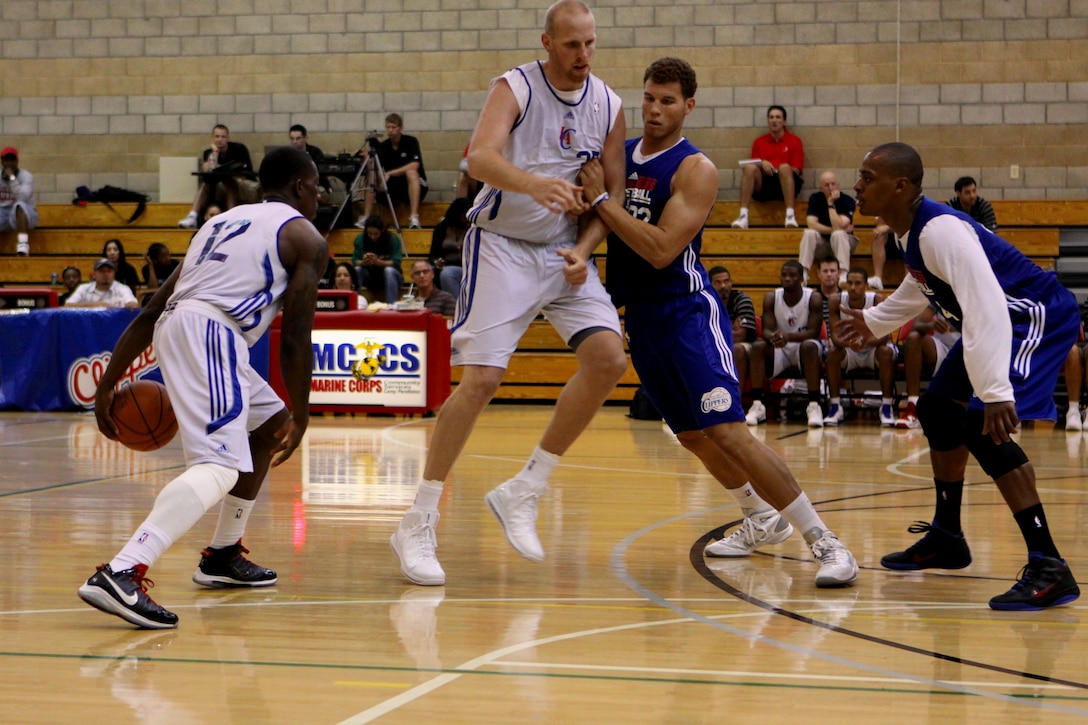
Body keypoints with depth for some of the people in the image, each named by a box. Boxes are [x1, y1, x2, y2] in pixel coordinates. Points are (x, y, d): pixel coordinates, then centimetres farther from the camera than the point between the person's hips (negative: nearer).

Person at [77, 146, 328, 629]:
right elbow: (295, 339, 2)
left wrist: (109, 383, 25)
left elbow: (151, 312, 25)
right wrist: (301, 418, 11)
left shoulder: (225, 221, 30)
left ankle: (223, 556, 30)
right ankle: (120, 575, -37)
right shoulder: (306, 239, 10)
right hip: (212, 331, -8)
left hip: (172, 329, 8)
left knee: (268, 427, 28)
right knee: (220, 465, -19)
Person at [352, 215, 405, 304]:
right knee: (356, 270, -27)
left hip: (391, 277, -2)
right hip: (370, 278, 2)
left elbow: (396, 263, -21)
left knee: (389, 270, -35)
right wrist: (364, 262, -36)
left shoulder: (393, 239, -15)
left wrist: (378, 262, -39)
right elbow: (355, 261, -12)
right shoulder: (360, 239, -9)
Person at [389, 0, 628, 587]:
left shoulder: (607, 105, 3)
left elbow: (612, 195, 9)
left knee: (609, 359, -13)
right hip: (503, 246, -5)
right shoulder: (514, 88, -13)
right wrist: (534, 183, -50)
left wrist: (584, 249, -9)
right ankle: (417, 526, -6)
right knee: (481, 379, -15)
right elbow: (480, 158, -31)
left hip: (566, 250, 5)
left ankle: (522, 494, -1)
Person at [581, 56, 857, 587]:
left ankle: (824, 542, -16)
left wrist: (601, 198, -21)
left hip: (687, 310, -7)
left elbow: (661, 249, -23)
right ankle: (762, 518, 37)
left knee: (726, 431, -18)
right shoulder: (618, 156, 7)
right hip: (639, 314, 7)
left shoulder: (695, 169, -13)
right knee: (692, 435, 16)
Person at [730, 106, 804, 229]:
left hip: (785, 184, -2)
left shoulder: (794, 141, 10)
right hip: (763, 186, 2)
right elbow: (754, 165, 12)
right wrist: (762, 164, -11)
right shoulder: (759, 142, 17)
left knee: (784, 168, -33)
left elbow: (796, 171, 3)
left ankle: (790, 216, -42)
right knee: (749, 167, -27)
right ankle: (743, 216, -37)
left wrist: (779, 170, -16)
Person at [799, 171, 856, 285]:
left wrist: (831, 204, -28)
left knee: (838, 234, -35)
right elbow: (811, 224, -19)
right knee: (809, 233, -28)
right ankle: (802, 274, -31)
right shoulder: (815, 198, -8)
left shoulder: (847, 201, -16)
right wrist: (833, 230, -22)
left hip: (843, 241, -2)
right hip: (822, 241, 2)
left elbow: (838, 227, -28)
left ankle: (843, 276, -43)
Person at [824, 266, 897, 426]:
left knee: (886, 352, -33)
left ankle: (887, 406, -27)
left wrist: (867, 342, -49)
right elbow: (835, 335, -21)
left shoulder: (877, 301, -22)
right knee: (833, 353, -28)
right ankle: (835, 407, -21)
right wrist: (847, 342, -45)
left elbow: (885, 335, -27)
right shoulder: (836, 302, -17)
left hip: (873, 348, -2)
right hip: (849, 350, 2)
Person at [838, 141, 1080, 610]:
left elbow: (987, 307, -36)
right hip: (1000, 321, 11)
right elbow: (923, 287, 26)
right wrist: (873, 321, 35)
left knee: (982, 425, -25)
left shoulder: (940, 229, -27)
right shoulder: (908, 231, 3)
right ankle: (946, 539, 34)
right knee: (938, 410, 19)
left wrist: (996, 391, -44)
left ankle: (1048, 567, -27)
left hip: (1039, 317, -11)